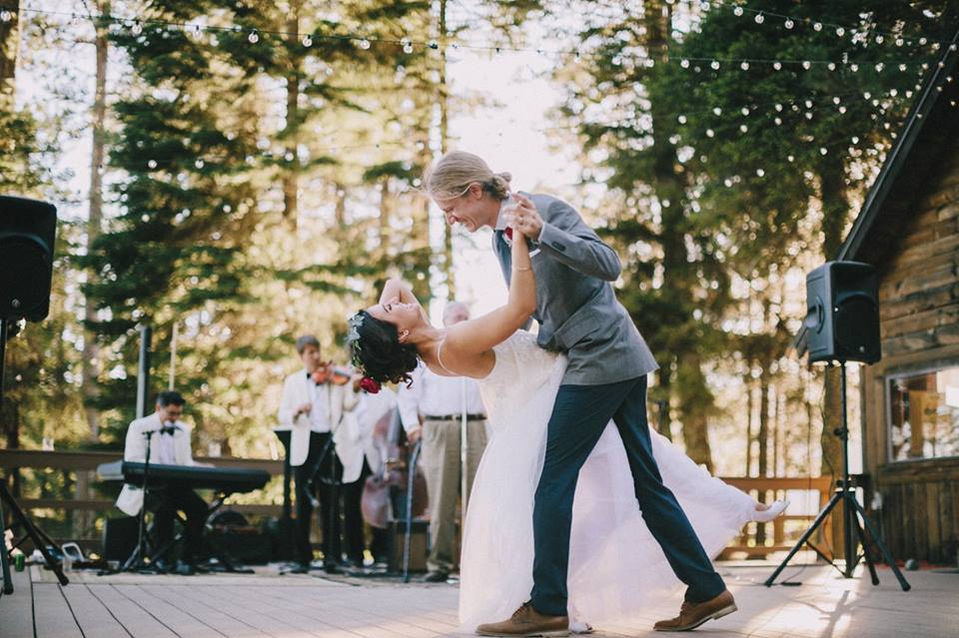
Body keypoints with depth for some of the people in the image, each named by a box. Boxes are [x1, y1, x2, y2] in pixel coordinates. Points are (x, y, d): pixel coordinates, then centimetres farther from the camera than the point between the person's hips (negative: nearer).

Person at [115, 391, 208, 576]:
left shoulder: (183, 429, 15)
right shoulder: (139, 427, 0)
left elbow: (187, 462, 14)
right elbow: (132, 462, -10)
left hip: (175, 484, 5)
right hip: (147, 485, -4)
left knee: (200, 508, -24)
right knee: (165, 508, -36)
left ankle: (185, 559, -17)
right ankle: (164, 558, -16)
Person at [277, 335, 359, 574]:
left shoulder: (335, 378, 10)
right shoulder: (293, 382, 13)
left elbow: (349, 405, -2)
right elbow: (282, 416, 5)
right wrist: (296, 411, -15)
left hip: (331, 445, -1)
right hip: (305, 448, 1)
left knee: (331, 504, -2)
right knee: (304, 504, 3)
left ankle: (331, 558, -1)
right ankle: (302, 559, 10)